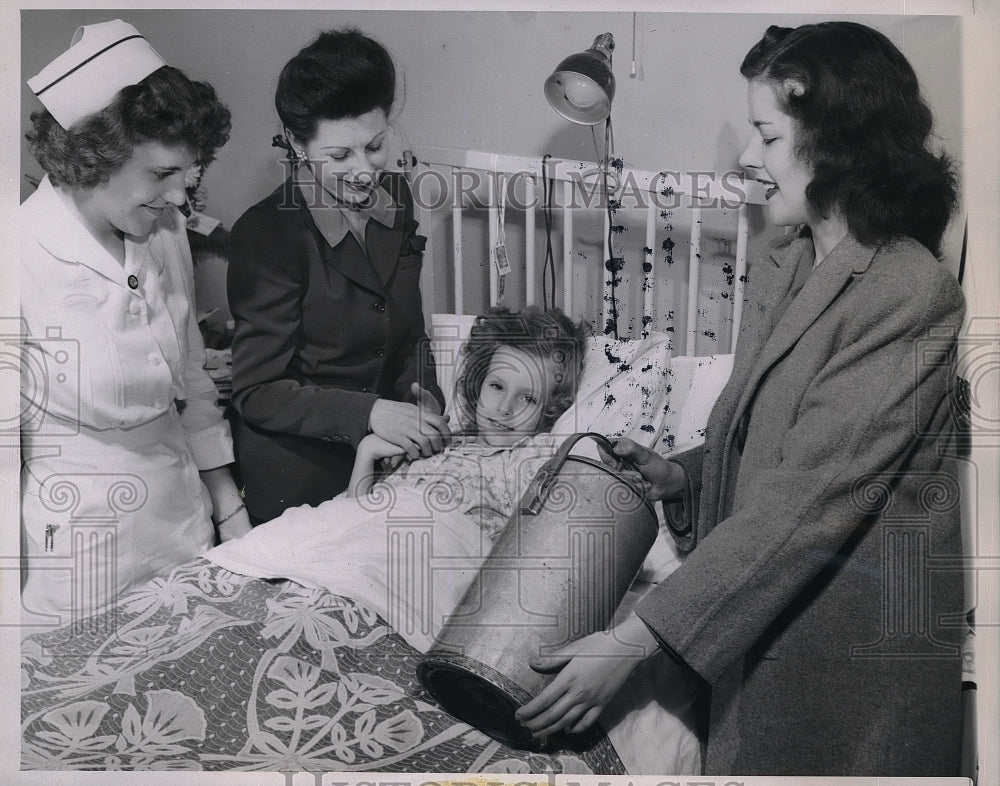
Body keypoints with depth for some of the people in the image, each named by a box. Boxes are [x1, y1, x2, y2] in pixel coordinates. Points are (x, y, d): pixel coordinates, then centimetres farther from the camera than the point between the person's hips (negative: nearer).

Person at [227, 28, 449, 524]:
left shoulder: (393, 197, -1)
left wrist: (421, 394, -8)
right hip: (298, 479, -6)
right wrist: (368, 413, -28)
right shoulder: (267, 233, -20)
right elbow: (258, 393, -18)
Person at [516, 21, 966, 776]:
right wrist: (679, 475, -6)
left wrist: (632, 641, -25)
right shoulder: (779, 269, 4)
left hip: (862, 650, -7)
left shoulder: (910, 297, -21)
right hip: (765, 614, 7)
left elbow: (807, 498, -26)